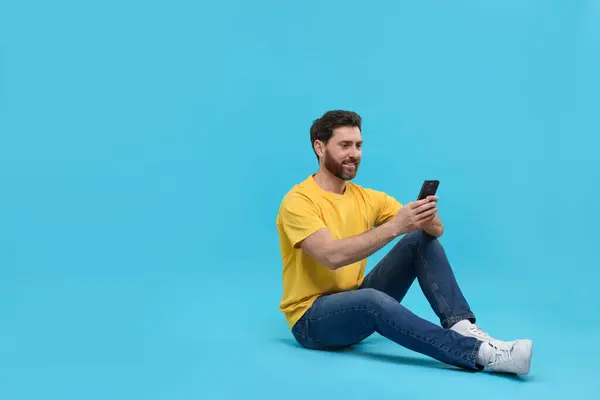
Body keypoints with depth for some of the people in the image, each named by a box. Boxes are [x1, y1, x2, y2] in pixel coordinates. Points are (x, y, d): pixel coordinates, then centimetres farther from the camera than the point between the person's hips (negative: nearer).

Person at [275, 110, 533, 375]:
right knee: (372, 299, -39)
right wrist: (395, 226, -36)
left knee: (421, 240, -10)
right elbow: (332, 256, -34)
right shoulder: (299, 202, -16)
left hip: (358, 303, 7)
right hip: (311, 318, -6)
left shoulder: (367, 197, 4)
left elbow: (435, 231, -2)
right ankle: (481, 353, -38)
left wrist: (426, 219, -27)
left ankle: (462, 327, -23)